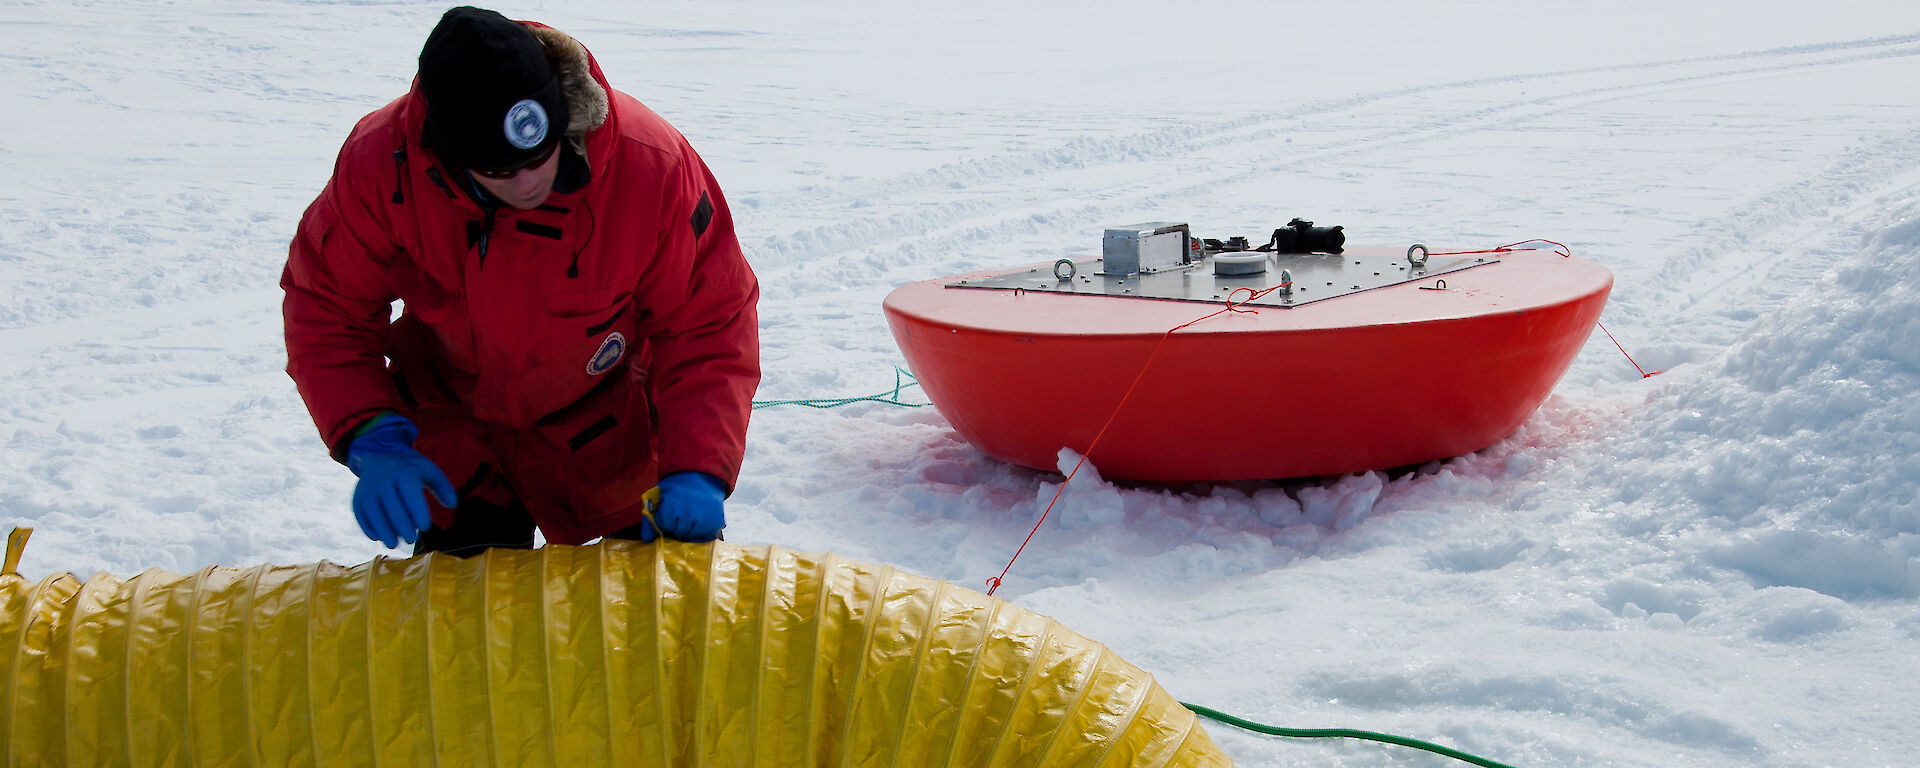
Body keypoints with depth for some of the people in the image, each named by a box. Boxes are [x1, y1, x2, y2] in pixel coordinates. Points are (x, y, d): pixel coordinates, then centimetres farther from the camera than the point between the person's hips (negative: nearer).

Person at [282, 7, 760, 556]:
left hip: (607, 425, 0)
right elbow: (327, 310, -15)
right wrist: (371, 440, -29)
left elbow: (711, 325, -22)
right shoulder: (383, 162, -27)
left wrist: (697, 470, -33)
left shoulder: (653, 166, -31)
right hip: (453, 421, 1)